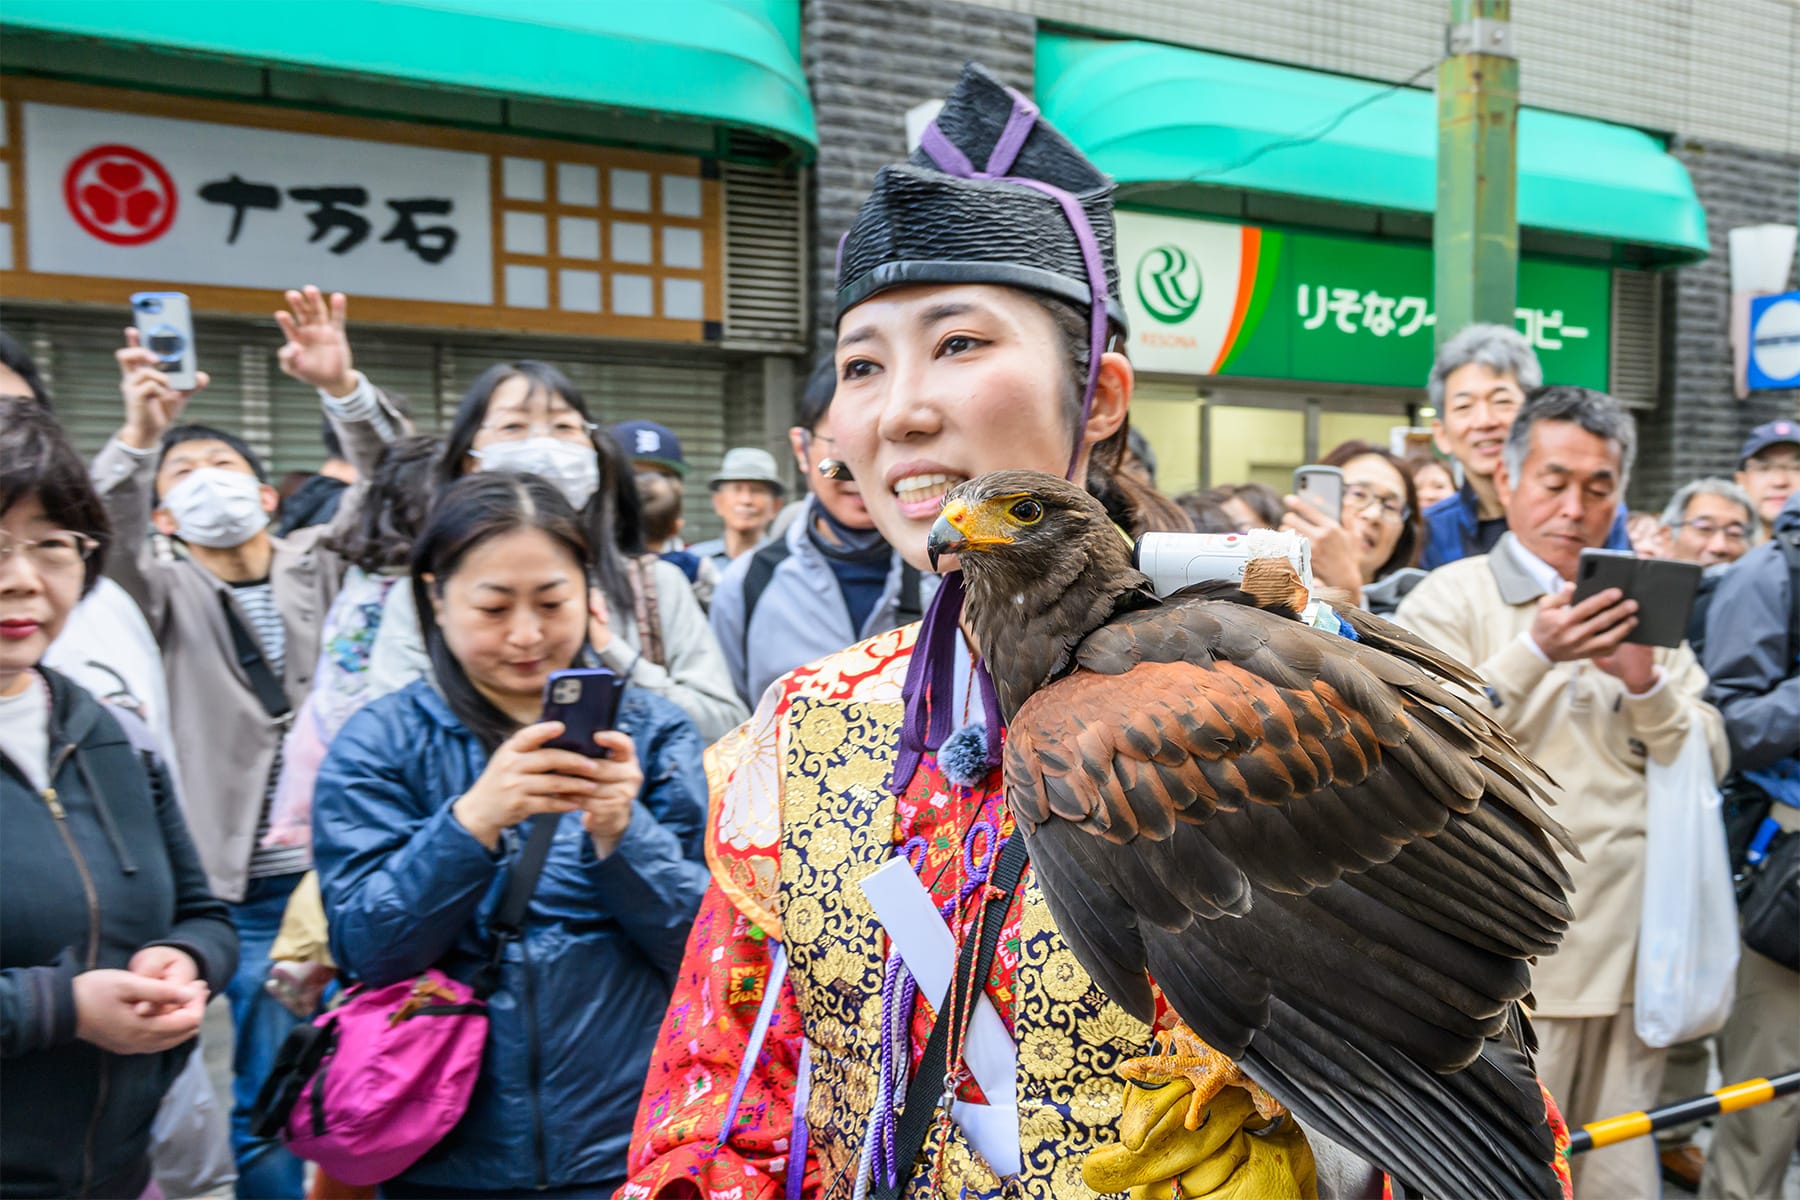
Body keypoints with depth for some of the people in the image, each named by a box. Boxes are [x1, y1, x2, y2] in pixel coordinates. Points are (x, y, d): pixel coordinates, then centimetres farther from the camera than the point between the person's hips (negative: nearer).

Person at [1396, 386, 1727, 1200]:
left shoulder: (1644, 610, 14)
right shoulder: (1450, 599, -1)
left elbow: (1710, 763, 10)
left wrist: (1646, 682, -9)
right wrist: (1534, 652, -20)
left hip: (1626, 957, 5)